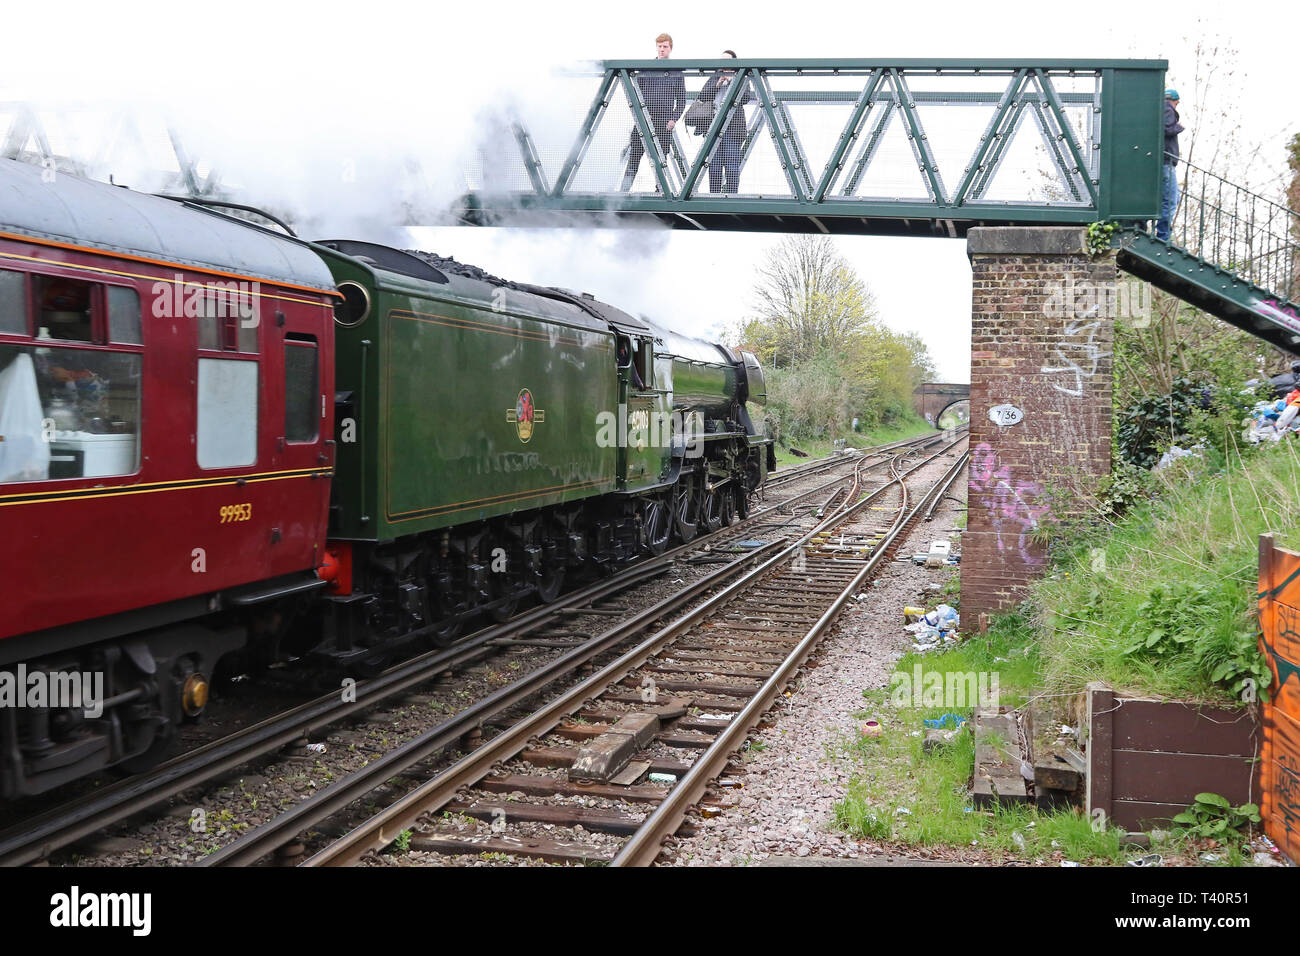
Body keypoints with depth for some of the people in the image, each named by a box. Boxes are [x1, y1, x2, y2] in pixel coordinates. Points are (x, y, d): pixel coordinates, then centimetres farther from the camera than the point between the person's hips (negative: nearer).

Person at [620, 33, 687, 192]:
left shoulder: (676, 72, 7)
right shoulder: (645, 69, 8)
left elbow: (681, 100, 8)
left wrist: (674, 119, -3)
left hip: (665, 122, 0)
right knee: (634, 155, -7)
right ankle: (625, 189, -8)